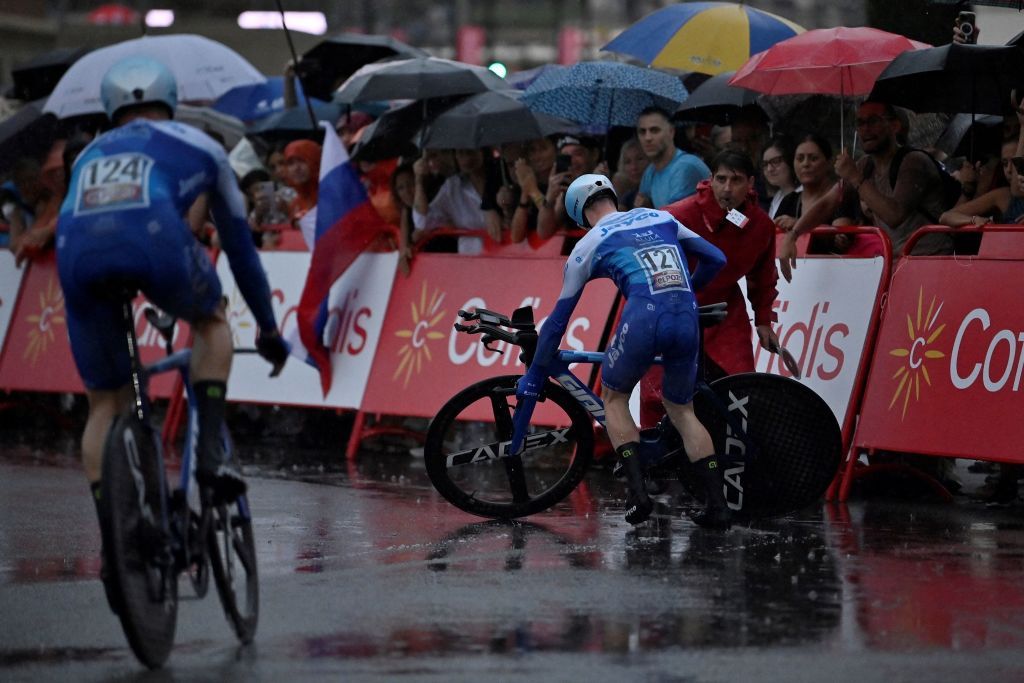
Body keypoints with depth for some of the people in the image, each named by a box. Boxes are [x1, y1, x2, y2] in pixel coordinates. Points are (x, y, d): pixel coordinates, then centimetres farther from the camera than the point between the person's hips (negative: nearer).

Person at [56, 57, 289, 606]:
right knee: (210, 320, 31)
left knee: (104, 404, 16)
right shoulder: (195, 146, 33)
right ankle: (209, 450, 14)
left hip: (77, 252, 2)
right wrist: (268, 327, 49)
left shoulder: (89, 155, 40)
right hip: (154, 239, -2)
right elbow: (239, 243, 39)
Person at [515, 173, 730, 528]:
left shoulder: (589, 244, 17)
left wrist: (535, 373, 31)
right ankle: (718, 503, 10)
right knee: (682, 410, 23)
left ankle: (638, 491, 4)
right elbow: (715, 259, 30)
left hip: (644, 317, -4)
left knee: (613, 396, 22)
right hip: (687, 320, 4)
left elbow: (559, 317, 22)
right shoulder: (661, 218, 27)